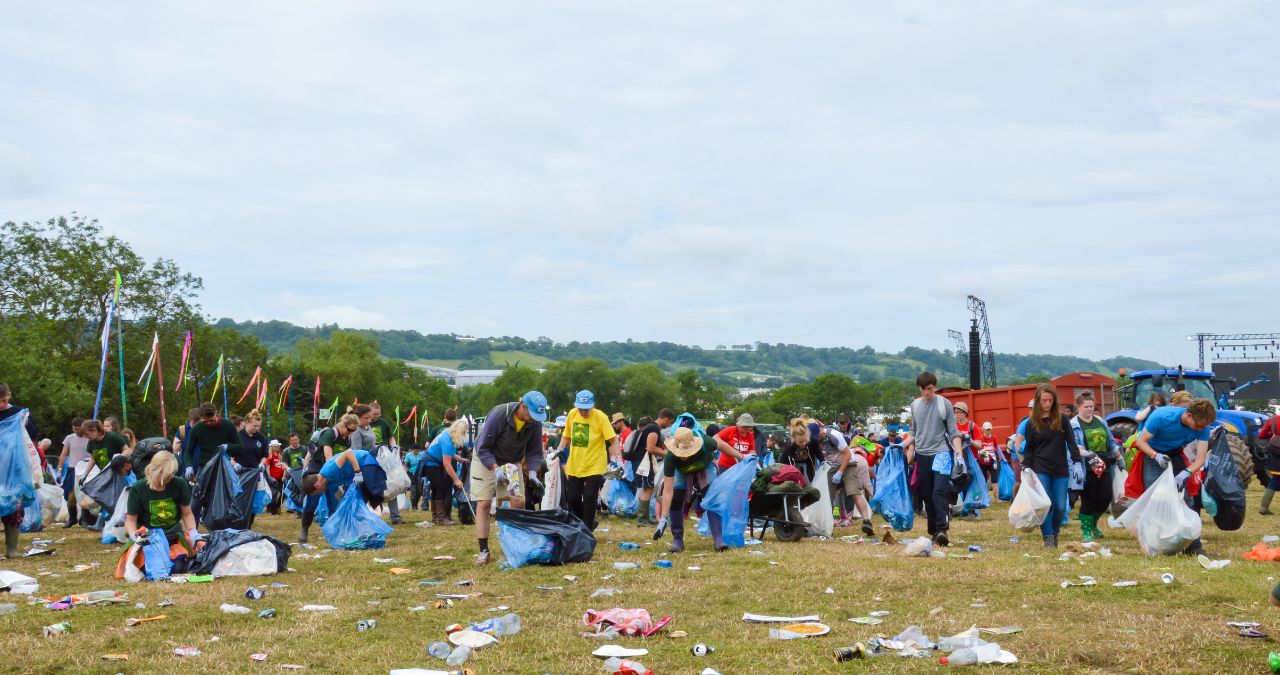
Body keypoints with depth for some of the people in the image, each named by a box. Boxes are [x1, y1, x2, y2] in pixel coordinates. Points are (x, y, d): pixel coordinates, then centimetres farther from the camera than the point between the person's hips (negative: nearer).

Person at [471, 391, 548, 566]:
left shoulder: (535, 422, -17)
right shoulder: (498, 415, -32)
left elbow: (534, 452, -6)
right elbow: (483, 448, -26)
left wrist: (532, 472, -24)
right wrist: (496, 469, -38)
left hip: (513, 463, 4)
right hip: (487, 460, -4)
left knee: (518, 503, -4)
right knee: (483, 503, -10)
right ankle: (483, 550, -4)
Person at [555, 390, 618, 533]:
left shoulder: (600, 417, -15)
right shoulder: (572, 414, -1)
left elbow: (613, 440, -16)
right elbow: (566, 436, 13)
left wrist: (617, 457, -28)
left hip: (595, 467, -5)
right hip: (574, 466, 5)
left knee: (589, 500, -4)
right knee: (572, 498, 10)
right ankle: (588, 523, 34)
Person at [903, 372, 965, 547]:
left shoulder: (945, 404, -2)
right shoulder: (915, 405, 10)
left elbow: (953, 432, -2)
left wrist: (959, 454, -13)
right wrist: (909, 456, 13)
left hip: (941, 453, -4)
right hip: (922, 455, 4)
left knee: (940, 493, -18)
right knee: (927, 496, 6)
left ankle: (942, 530, -22)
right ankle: (933, 531, 15)